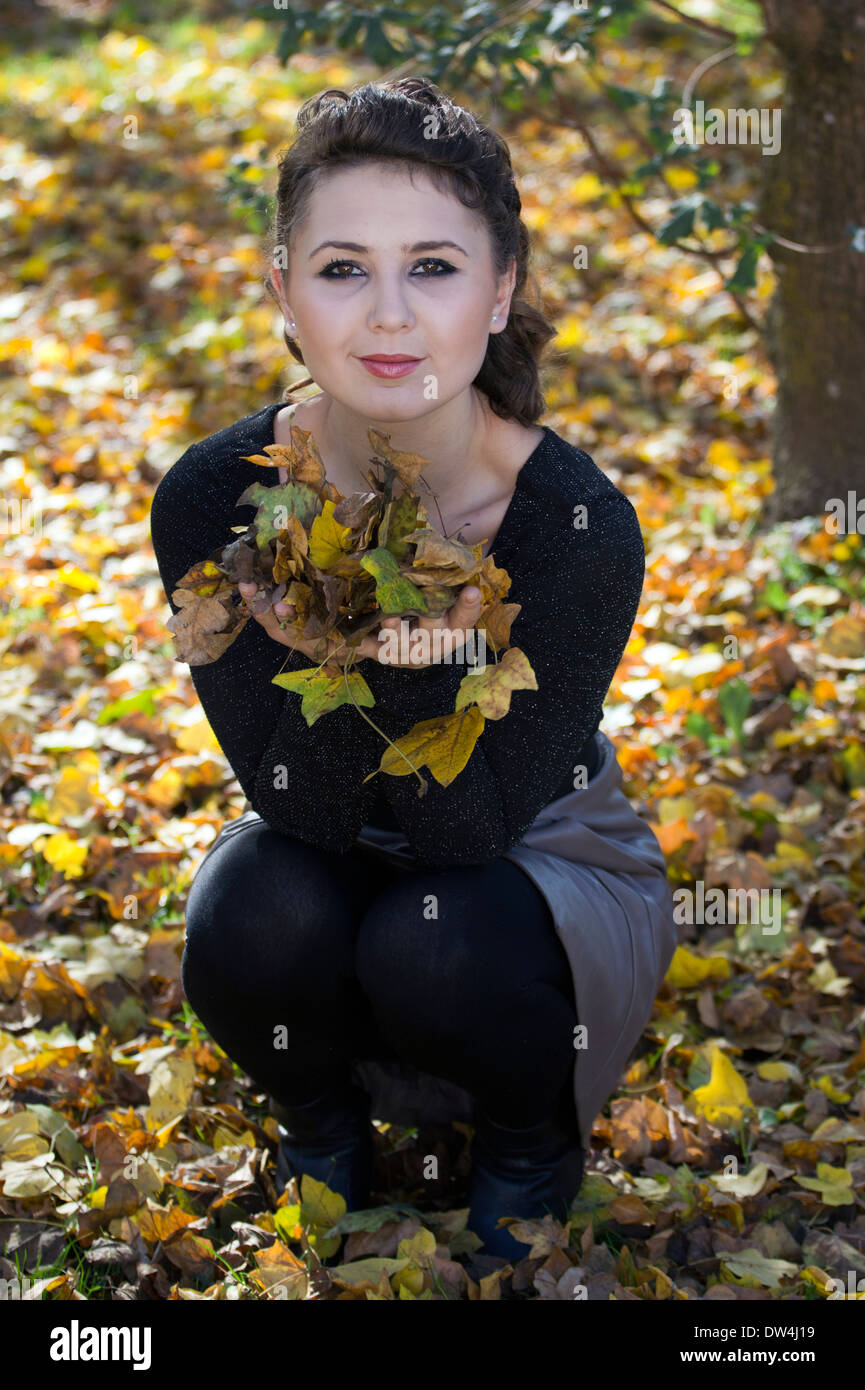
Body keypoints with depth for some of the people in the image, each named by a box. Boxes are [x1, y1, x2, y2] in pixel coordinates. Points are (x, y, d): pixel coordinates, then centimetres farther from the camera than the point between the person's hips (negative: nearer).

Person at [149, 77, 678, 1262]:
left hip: (545, 865, -1)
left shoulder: (580, 527, -28)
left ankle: (532, 1134, 4)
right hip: (330, 868, 2)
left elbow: (470, 833, -28)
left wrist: (423, 660, -46)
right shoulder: (212, 501, -23)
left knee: (438, 942, -33)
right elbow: (305, 812, -22)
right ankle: (323, 1123, 6)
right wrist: (323, 657, -42)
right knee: (255, 914, -30)